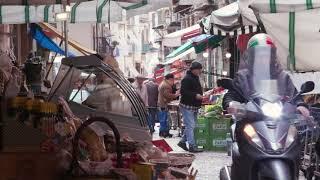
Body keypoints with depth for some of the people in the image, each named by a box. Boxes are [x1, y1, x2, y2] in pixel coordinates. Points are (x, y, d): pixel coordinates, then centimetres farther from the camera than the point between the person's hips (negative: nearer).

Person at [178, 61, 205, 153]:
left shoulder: (196, 78, 17)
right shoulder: (187, 79, -15)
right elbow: (183, 91, -23)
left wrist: (200, 95, 14)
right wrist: (195, 95, -25)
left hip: (194, 106, 10)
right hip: (187, 106, -10)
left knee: (190, 126, 13)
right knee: (190, 126, -9)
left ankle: (182, 142, 24)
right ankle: (192, 146, -8)